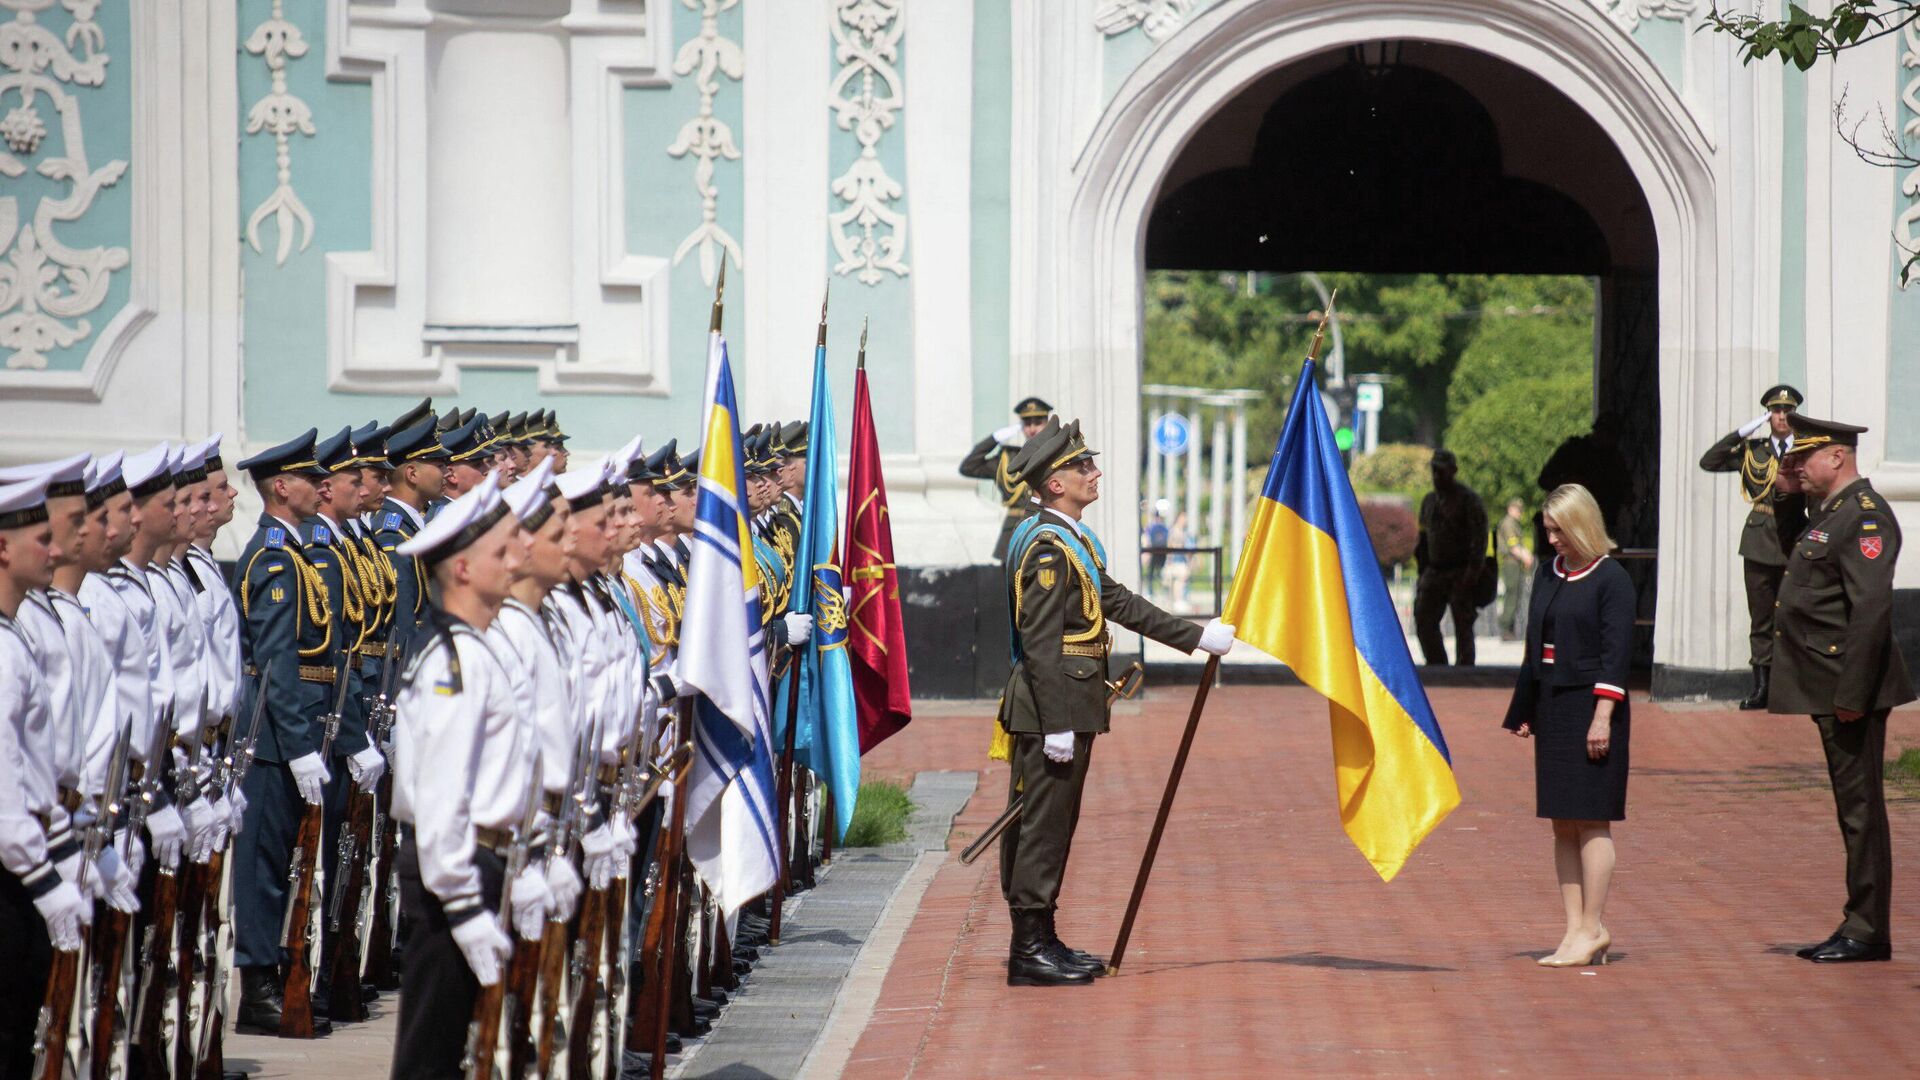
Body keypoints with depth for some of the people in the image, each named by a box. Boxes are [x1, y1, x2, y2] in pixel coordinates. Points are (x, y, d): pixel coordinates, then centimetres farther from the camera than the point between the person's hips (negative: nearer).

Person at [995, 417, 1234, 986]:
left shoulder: (1074, 540, 16)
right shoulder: (1048, 547, -16)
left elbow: (1119, 603, 20)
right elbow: (1040, 642, -21)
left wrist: (1196, 636, 19)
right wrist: (1056, 725, -23)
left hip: (1070, 706, 10)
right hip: (1053, 706, -10)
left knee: (1052, 822, 13)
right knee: (1043, 822, -6)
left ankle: (1039, 939, 20)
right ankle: (1031, 950, -3)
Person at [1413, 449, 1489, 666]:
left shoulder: (1469, 500, -5)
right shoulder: (1429, 500, 16)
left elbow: (1479, 538, -11)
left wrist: (1472, 573, -18)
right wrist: (1421, 572, 16)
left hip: (1460, 574, -6)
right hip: (1433, 573, 7)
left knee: (1463, 625, -3)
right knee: (1423, 620, 2)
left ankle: (1464, 667, 1)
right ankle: (1437, 665, 12)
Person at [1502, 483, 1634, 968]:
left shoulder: (1611, 579, -8)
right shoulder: (1548, 575, 13)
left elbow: (1616, 651, -12)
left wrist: (1603, 715, -18)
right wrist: (1524, 710, 15)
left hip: (1590, 709, -8)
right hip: (1552, 707, 8)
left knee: (1591, 821, -5)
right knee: (1562, 824, 7)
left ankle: (1592, 929, 0)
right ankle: (1578, 927, 10)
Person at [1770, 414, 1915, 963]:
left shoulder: (1864, 516, -14)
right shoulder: (1829, 514, 18)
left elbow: (1871, 608, -21)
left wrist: (1850, 695, -24)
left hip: (1852, 691, -10)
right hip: (1828, 691, 10)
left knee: (1861, 808, -5)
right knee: (1852, 808, 12)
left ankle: (1868, 932, -1)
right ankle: (1859, 924, 17)